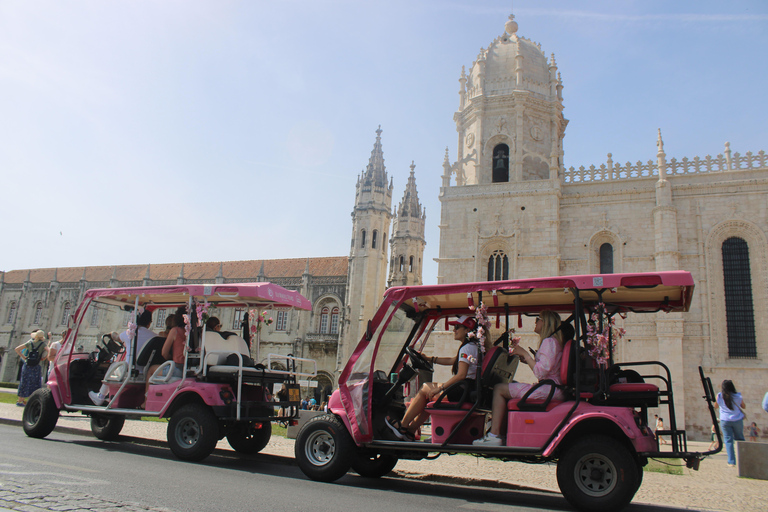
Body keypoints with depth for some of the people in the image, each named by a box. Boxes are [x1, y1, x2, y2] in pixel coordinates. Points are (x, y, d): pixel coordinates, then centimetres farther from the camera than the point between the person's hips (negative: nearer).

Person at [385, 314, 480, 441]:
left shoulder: (467, 348, -14)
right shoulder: (472, 345, 18)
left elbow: (461, 375, -24)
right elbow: (452, 361, 29)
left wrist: (439, 388, -20)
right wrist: (430, 359, 28)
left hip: (464, 391, -10)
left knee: (425, 389, -4)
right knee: (428, 395, 17)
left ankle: (403, 425, 4)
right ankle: (410, 430, 15)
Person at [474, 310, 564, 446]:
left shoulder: (549, 341, -13)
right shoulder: (552, 341, 19)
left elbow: (541, 372, -22)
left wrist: (525, 354, -14)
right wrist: (528, 360, 10)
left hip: (547, 389, -10)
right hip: (549, 389, 10)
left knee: (499, 388, -8)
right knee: (508, 387, 16)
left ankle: (494, 435, -10)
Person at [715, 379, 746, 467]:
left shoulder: (719, 396, -8)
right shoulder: (738, 396, -6)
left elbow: (716, 405, 9)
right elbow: (743, 406, 10)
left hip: (725, 421, -1)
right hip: (737, 420, 1)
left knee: (728, 440, 1)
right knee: (740, 439, 17)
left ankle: (731, 461, -4)